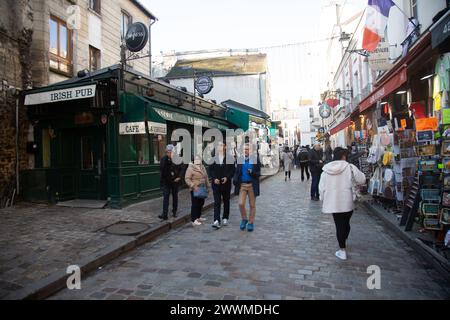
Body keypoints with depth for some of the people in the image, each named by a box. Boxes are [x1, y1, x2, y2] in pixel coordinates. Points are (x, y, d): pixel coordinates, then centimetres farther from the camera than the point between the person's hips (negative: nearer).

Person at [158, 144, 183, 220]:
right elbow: (162, 169, -14)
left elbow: (181, 169, 0)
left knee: (175, 196, 14)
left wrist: (179, 177, -10)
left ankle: (174, 212, 30)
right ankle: (164, 214, -4)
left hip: (175, 181, 1)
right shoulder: (164, 159, -4)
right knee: (166, 197, -5)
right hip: (166, 181, -1)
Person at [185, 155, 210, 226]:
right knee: (195, 204, -6)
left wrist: (207, 187, 18)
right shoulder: (190, 168, -9)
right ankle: (193, 220, -1)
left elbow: (206, 178, 20)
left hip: (202, 189, 7)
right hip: (195, 190, -7)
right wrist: (193, 186, -23)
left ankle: (198, 217, 30)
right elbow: (187, 179, -14)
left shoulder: (203, 168, 13)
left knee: (201, 203, 15)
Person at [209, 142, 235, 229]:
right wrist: (214, 178, -10)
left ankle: (225, 218, 27)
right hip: (216, 183, 0)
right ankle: (217, 221, -9)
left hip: (226, 182, 0)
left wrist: (227, 177, -15)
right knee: (217, 202, -5)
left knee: (226, 201, 13)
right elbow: (211, 169, 3)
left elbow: (232, 170, -2)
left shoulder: (229, 158, -2)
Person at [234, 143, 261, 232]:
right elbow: (237, 172, 11)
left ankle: (251, 223, 22)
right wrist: (235, 179, -8)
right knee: (241, 204, -5)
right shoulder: (240, 159, 5)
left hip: (252, 185, -2)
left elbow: (258, 173, -1)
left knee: (252, 205, 7)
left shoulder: (255, 159, -2)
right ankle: (244, 219, 20)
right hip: (242, 185, 2)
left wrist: (252, 173, -22)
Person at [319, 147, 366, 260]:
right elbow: (361, 180, -1)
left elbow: (322, 187, 2)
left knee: (339, 225, 8)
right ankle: (343, 243, 39)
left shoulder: (326, 169, -1)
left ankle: (342, 250, 12)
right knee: (346, 223, 19)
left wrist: (323, 200, 14)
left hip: (332, 202, 1)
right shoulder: (349, 167, -9)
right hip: (347, 202, -1)